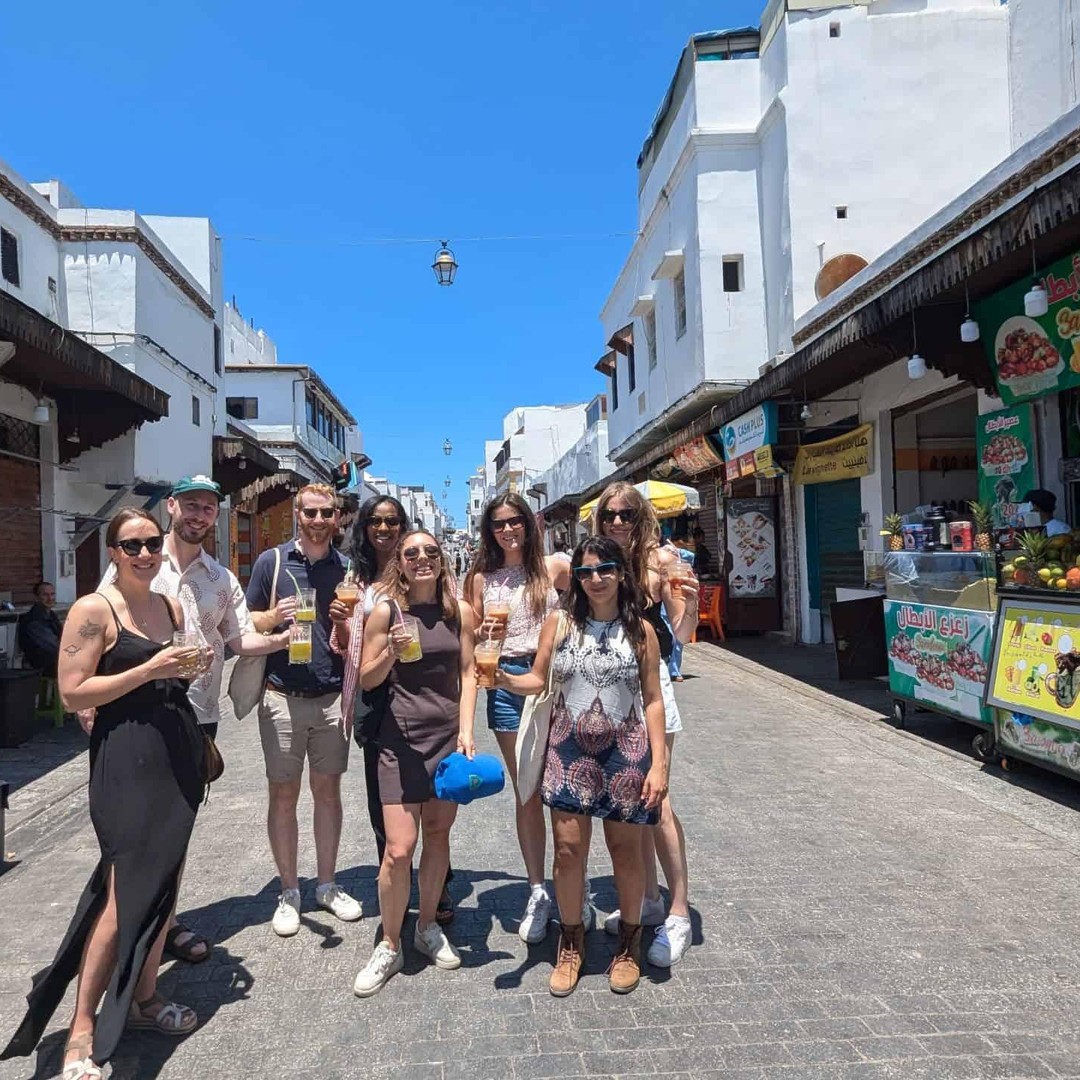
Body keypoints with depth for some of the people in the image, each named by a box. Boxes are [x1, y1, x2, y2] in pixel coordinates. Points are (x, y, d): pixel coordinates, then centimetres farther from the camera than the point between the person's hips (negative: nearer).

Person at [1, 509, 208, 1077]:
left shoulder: (172, 608, 11)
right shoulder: (93, 610, -9)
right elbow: (73, 693, -13)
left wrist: (187, 667, 5)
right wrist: (147, 671, -19)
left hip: (180, 751, 7)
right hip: (126, 758, -7)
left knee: (165, 882, 14)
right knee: (127, 895, -4)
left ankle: (144, 997, 31)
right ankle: (83, 1027, 14)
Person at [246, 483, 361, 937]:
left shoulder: (347, 568, 6)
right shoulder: (271, 561, 0)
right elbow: (248, 623, 4)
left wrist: (349, 621, -11)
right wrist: (275, 618, -17)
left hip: (332, 697, 2)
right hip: (282, 697, -2)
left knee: (327, 791, 11)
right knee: (283, 794, 6)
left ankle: (327, 885, 26)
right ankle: (288, 892, 21)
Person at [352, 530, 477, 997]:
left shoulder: (459, 610, 1)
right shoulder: (386, 610, -6)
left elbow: (467, 674, 4)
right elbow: (366, 679, -1)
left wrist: (466, 730, -5)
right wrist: (391, 654, -20)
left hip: (449, 734, 3)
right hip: (401, 736, -3)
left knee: (438, 835, 14)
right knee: (399, 849, -4)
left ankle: (427, 926, 35)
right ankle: (389, 946, 17)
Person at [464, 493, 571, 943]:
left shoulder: (553, 567, 2)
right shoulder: (482, 578, 8)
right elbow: (471, 642, 9)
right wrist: (486, 634, -10)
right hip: (506, 682, 2)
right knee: (526, 791, 9)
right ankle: (538, 892, 21)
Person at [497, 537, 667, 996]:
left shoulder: (640, 630, -3)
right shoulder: (559, 623, -1)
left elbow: (653, 700, -1)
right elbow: (537, 680, 3)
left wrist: (659, 763, -5)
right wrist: (503, 679, -19)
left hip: (626, 752, 0)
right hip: (569, 751, 1)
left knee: (625, 849, 11)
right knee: (568, 847, 5)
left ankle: (629, 941, 35)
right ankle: (571, 942, 28)